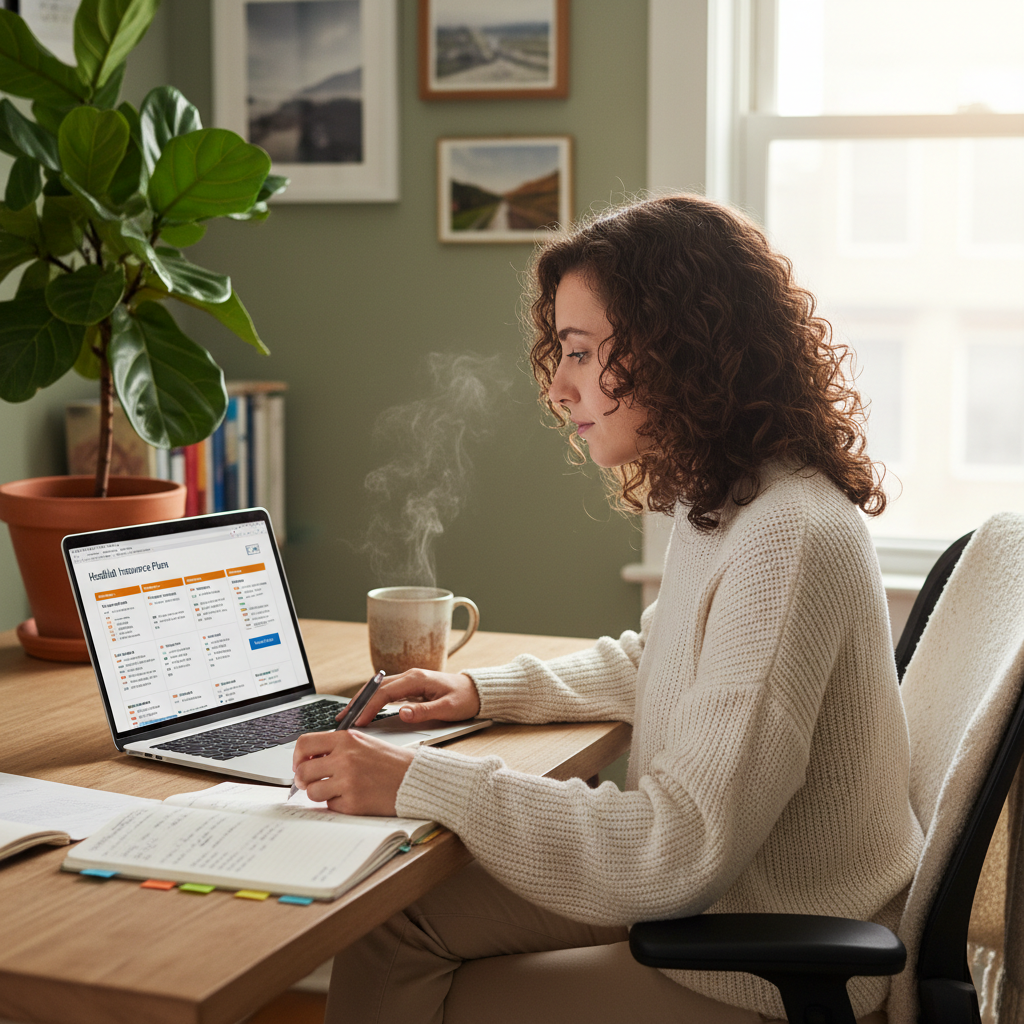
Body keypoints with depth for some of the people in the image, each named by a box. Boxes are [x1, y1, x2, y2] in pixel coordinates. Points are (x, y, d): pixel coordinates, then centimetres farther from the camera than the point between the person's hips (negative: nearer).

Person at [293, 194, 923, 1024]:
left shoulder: (787, 542, -28)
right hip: (710, 903, 9)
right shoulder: (720, 504, 4)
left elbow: (680, 848, -30)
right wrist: (486, 691, 9)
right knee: (388, 928, 5)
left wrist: (421, 783, -27)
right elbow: (652, 662, 24)